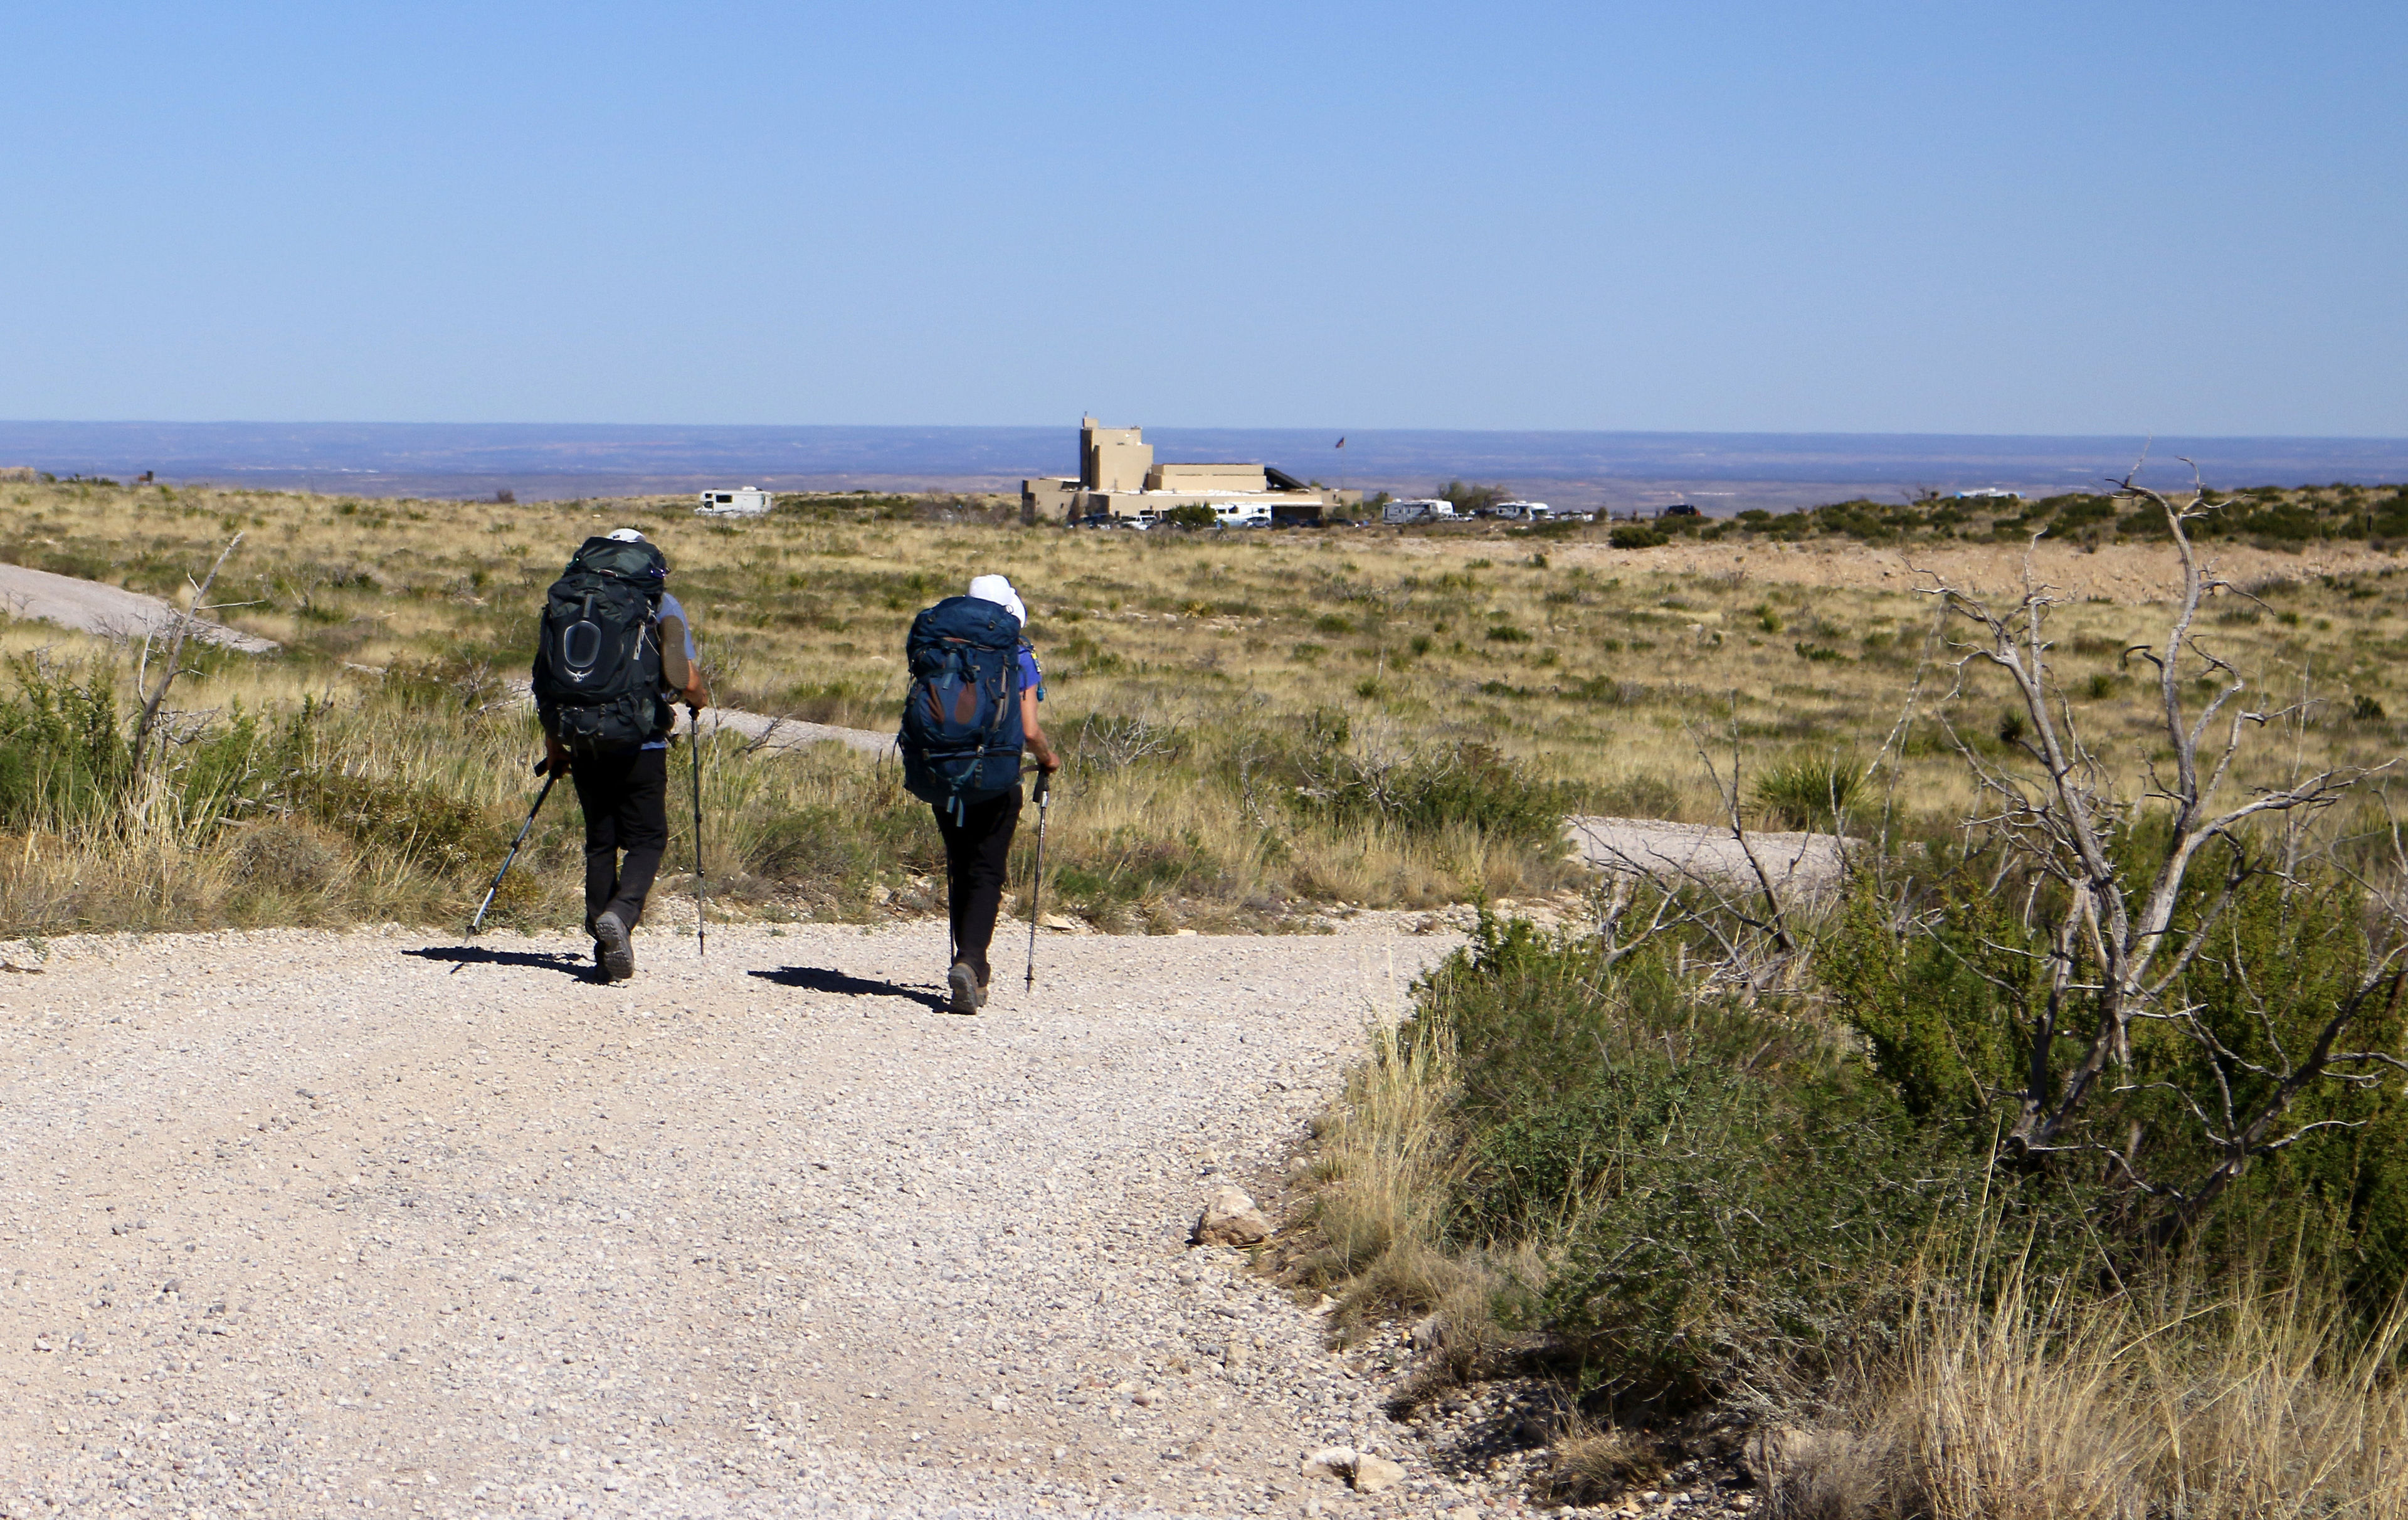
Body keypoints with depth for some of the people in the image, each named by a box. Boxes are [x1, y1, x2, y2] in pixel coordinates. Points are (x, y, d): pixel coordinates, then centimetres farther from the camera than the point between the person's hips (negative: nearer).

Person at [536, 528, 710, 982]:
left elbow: (544, 679, 9)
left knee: (600, 842, 13)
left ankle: (606, 953, 11)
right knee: (647, 840, 6)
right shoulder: (661, 605, 0)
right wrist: (699, 698, 17)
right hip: (641, 747, -3)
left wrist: (553, 742, 20)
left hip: (584, 746, 3)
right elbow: (685, 681, -7)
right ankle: (620, 913, -21)